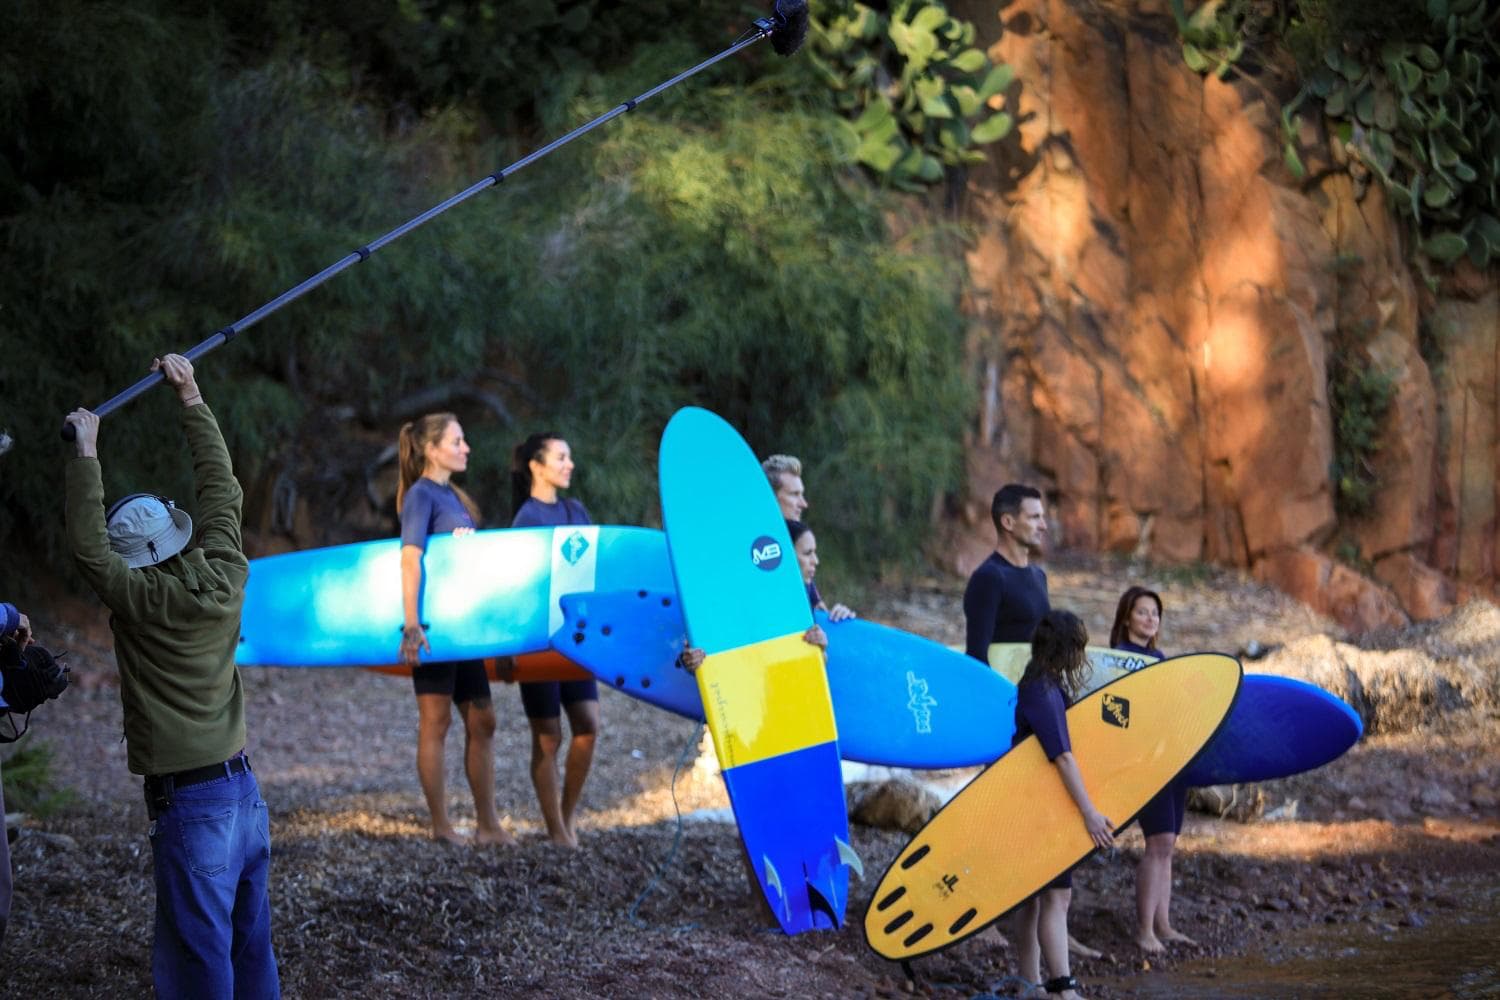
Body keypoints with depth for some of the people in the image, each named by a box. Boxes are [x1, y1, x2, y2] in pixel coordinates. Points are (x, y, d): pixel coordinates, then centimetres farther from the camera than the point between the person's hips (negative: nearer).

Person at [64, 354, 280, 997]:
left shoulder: (144, 602, -15)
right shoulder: (224, 579, 2)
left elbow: (87, 545, -13)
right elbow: (222, 490, 13)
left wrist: (86, 452, -7)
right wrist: (192, 399, 21)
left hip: (190, 805, -7)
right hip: (243, 786, 7)